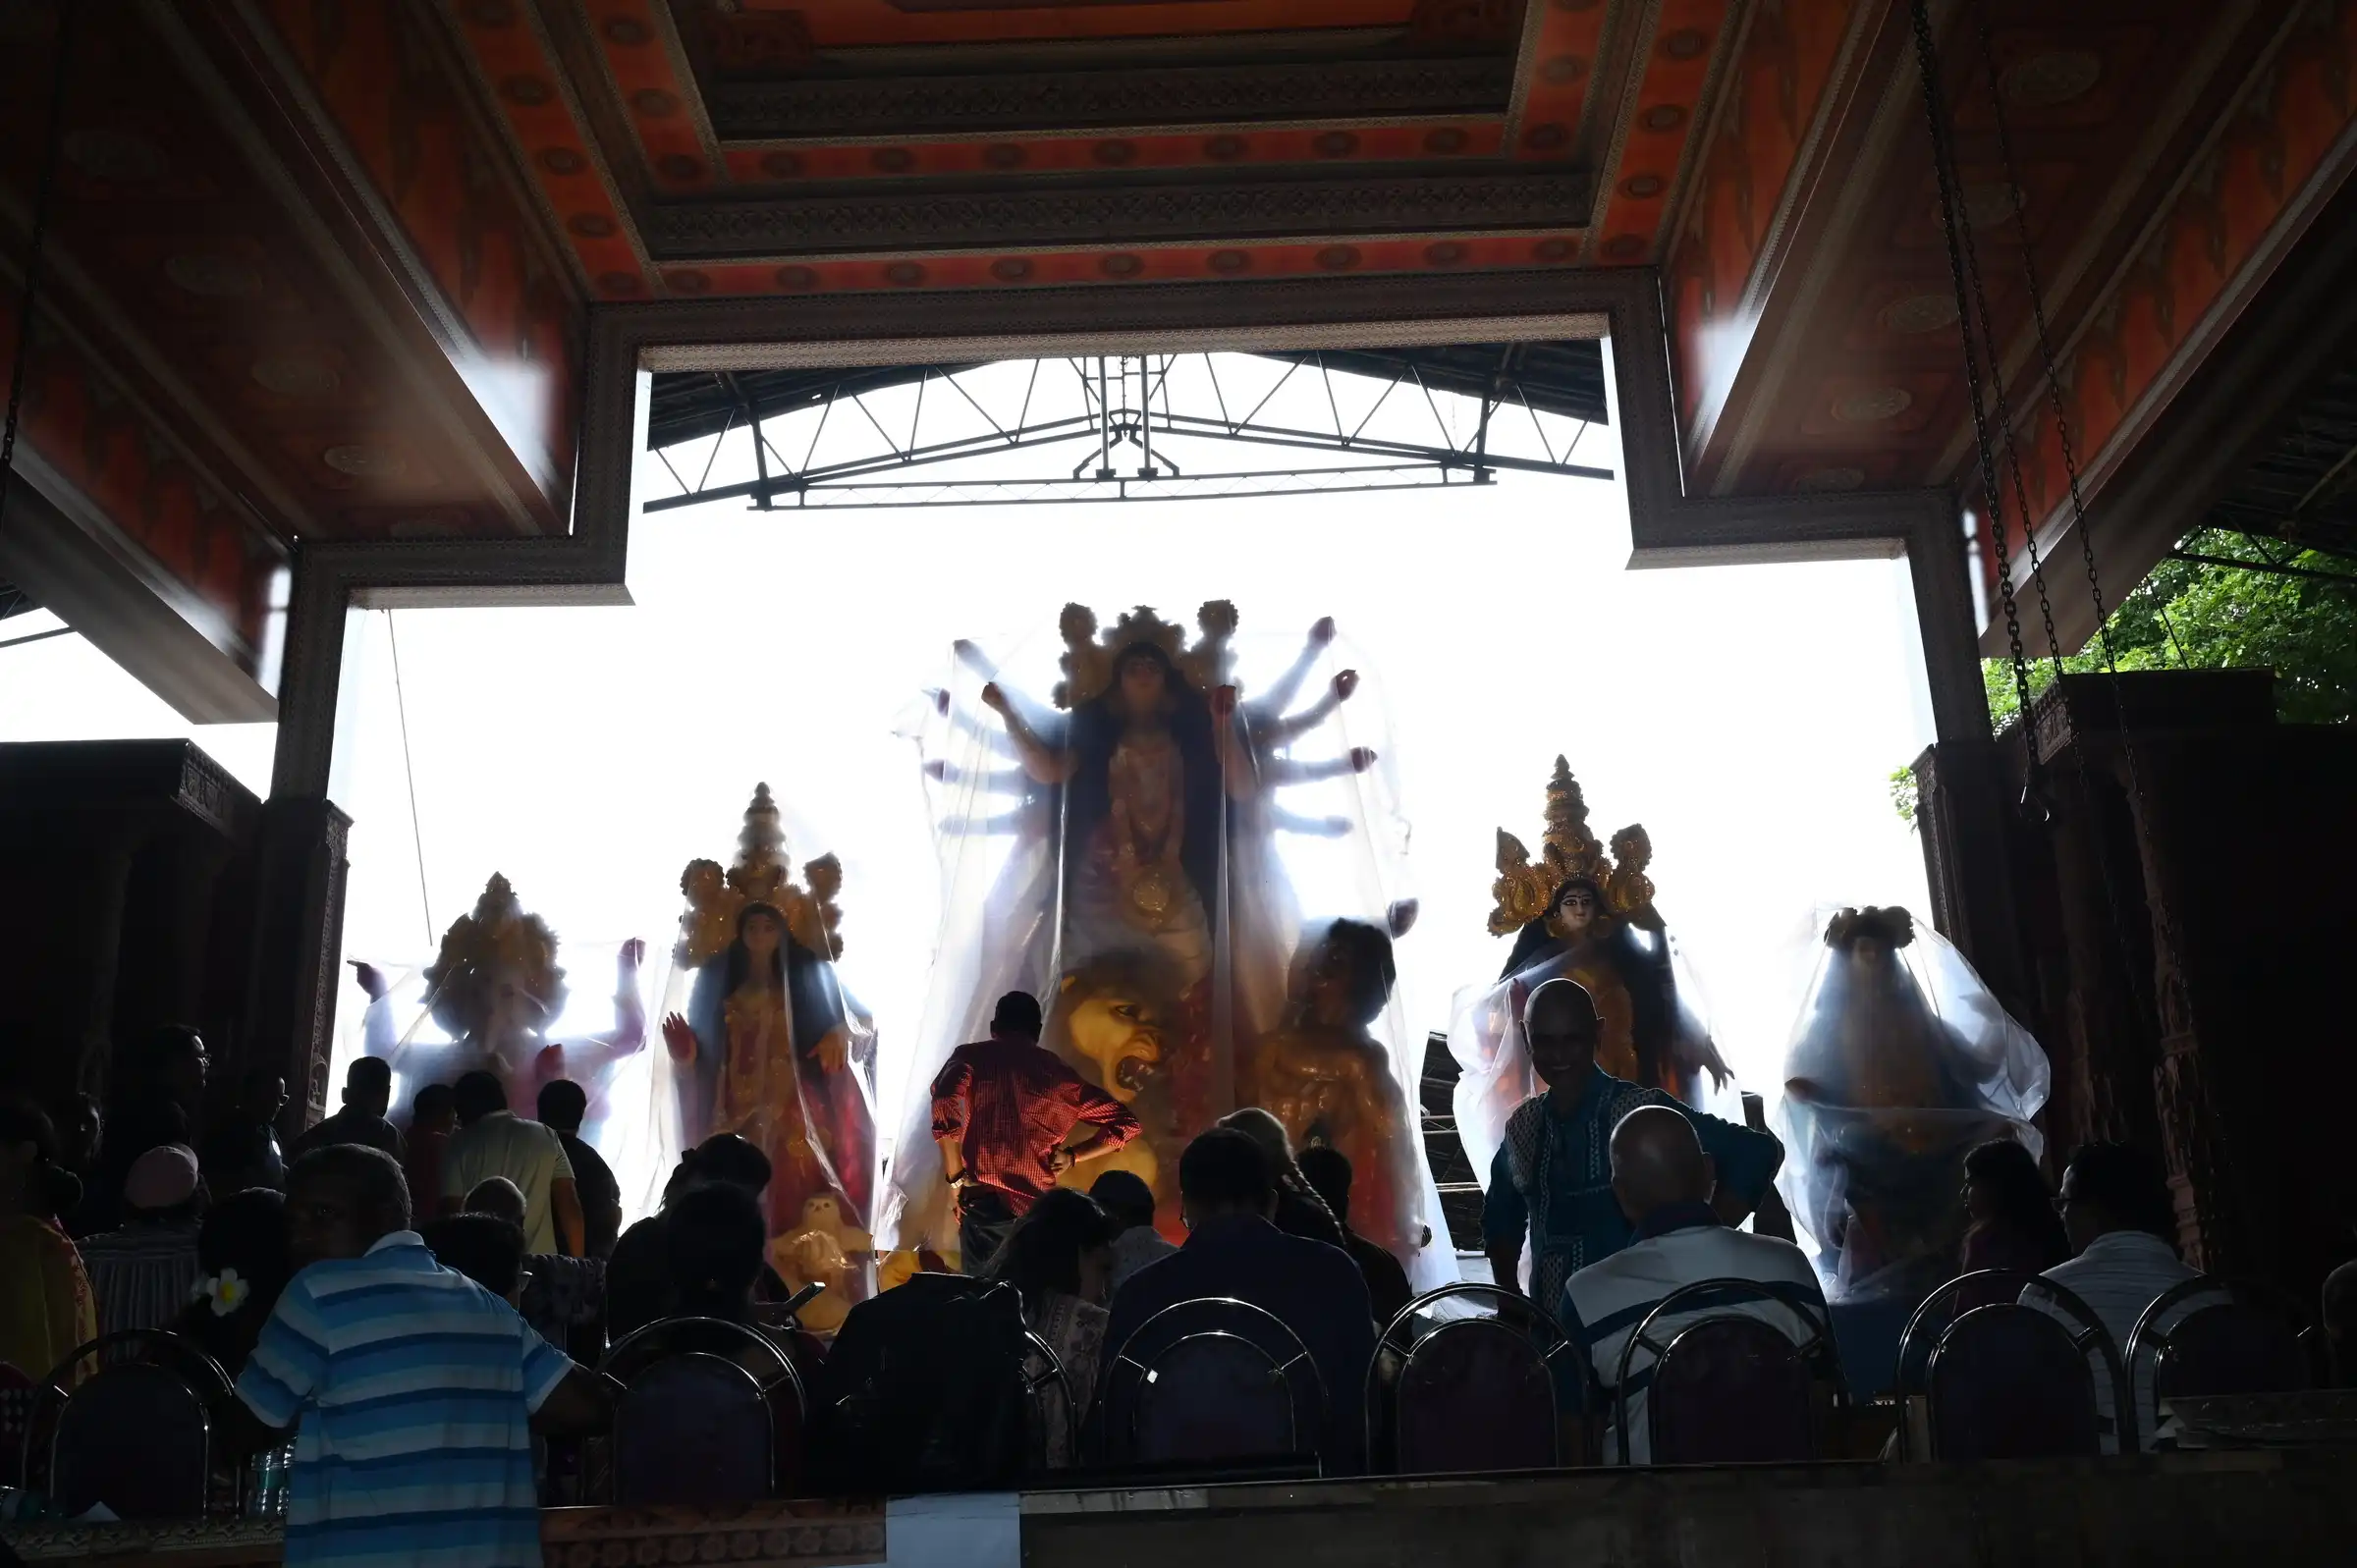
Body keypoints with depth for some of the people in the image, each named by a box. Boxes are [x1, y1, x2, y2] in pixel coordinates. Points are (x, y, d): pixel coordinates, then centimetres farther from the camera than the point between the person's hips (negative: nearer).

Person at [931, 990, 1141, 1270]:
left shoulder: (971, 1057, 7)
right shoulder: (1057, 1071, 14)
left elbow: (944, 1101, -16)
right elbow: (1125, 1123, 12)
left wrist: (956, 1177, -8)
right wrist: (1073, 1155, 14)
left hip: (984, 1202, -2)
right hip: (1038, 1207, 2)